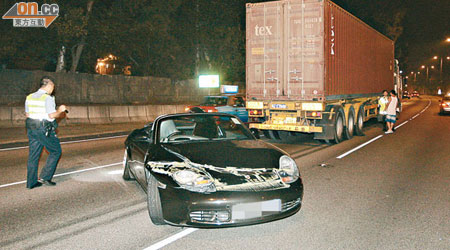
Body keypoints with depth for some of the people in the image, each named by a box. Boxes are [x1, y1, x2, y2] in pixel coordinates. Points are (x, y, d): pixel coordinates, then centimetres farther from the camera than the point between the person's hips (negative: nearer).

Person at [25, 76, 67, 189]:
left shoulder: (29, 97, 9)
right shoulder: (48, 98, -13)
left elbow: (28, 114, 13)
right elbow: (52, 115, -18)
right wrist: (60, 110, -1)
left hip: (31, 129, 7)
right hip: (45, 130, -7)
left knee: (33, 155, 11)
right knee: (55, 151, 9)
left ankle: (31, 182, 15)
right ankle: (45, 177, 5)